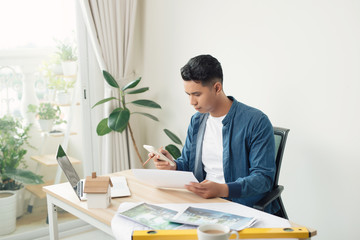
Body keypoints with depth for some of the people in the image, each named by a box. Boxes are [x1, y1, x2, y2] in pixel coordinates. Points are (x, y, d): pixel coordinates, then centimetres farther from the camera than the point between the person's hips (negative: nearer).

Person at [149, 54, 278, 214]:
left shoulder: (257, 122, -10)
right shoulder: (196, 121, 12)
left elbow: (264, 177, -13)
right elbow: (187, 163, 20)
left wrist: (222, 189, -28)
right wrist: (174, 165, -5)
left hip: (245, 207, -6)